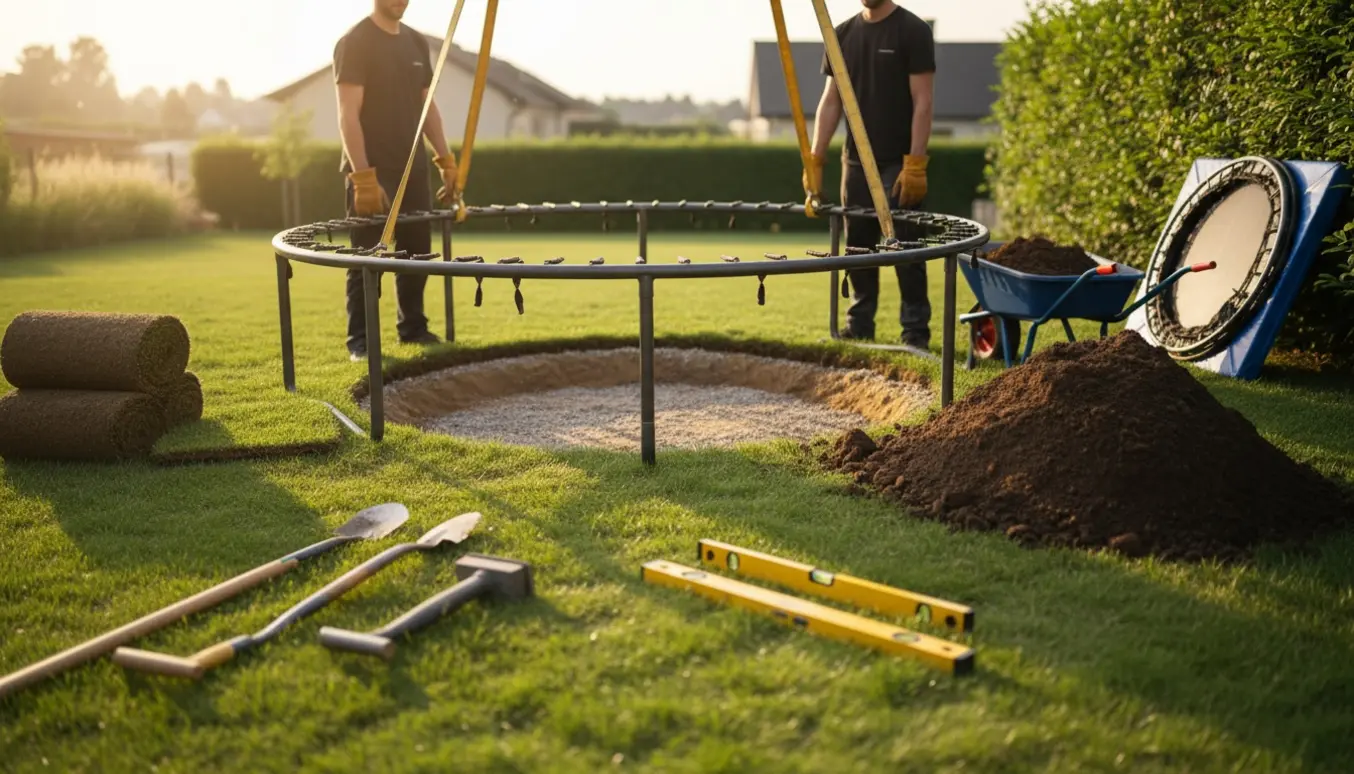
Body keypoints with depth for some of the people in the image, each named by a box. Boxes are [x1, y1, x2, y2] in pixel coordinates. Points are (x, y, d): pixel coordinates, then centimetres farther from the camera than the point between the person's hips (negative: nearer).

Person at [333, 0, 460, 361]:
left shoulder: (417, 43, 12)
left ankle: (413, 328, 23)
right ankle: (360, 340, 5)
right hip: (372, 171, -7)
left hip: (413, 168, 7)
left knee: (417, 252, 11)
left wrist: (446, 160, 11)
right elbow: (348, 115, -16)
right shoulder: (354, 42, -9)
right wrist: (363, 177, -23)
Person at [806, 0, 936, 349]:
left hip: (898, 164, -6)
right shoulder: (843, 34, 10)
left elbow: (922, 103, -12)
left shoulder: (912, 31, -7)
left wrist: (915, 164, -18)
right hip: (856, 161, 6)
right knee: (858, 248, 11)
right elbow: (831, 101, 11)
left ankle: (916, 331, 5)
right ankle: (859, 326, 21)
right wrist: (816, 159, 4)